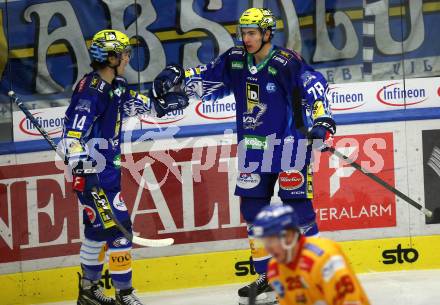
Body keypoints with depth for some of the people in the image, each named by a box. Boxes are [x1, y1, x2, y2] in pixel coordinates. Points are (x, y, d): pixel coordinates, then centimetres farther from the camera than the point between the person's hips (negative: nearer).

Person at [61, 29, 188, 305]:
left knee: (99, 228, 17)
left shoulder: (115, 85, 7)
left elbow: (133, 103, 28)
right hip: (93, 172, -10)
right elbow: (74, 133, -28)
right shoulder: (91, 91, -21)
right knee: (118, 227, -10)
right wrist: (82, 168, -36)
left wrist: (160, 106, 20)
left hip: (108, 168, 10)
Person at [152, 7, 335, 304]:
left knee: (298, 204, -8)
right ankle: (266, 276, 19)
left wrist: (322, 121, -35)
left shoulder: (287, 62, -15)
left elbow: (314, 86, -22)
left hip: (289, 142, -7)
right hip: (253, 145, 7)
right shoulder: (235, 60, 4)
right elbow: (207, 78, 16)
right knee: (253, 208, 8)